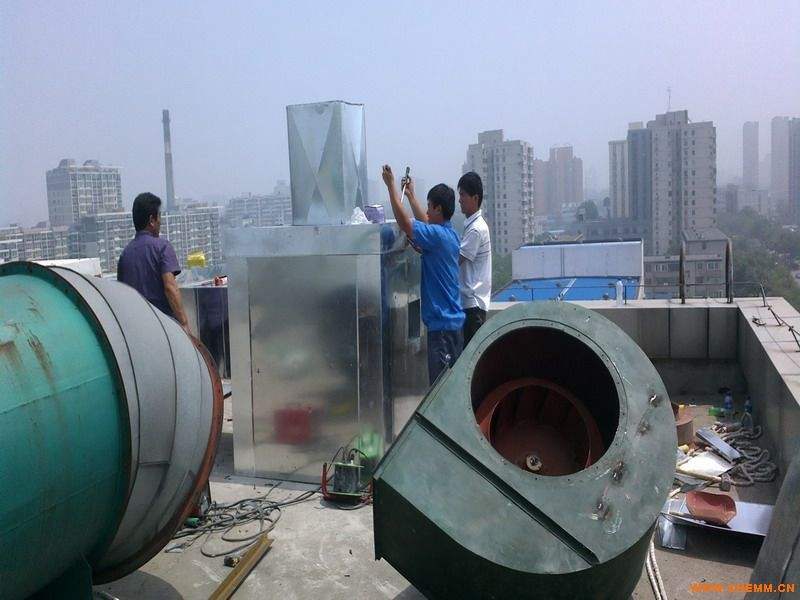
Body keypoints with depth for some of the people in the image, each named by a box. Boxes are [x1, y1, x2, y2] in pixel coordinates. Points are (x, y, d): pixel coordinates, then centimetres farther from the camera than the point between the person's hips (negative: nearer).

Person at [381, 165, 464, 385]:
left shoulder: (438, 235, -17)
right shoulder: (449, 233, 11)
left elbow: (403, 221, -19)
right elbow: (425, 222, 29)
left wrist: (391, 185, -8)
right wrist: (410, 195, 37)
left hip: (441, 323, -9)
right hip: (453, 319, 9)